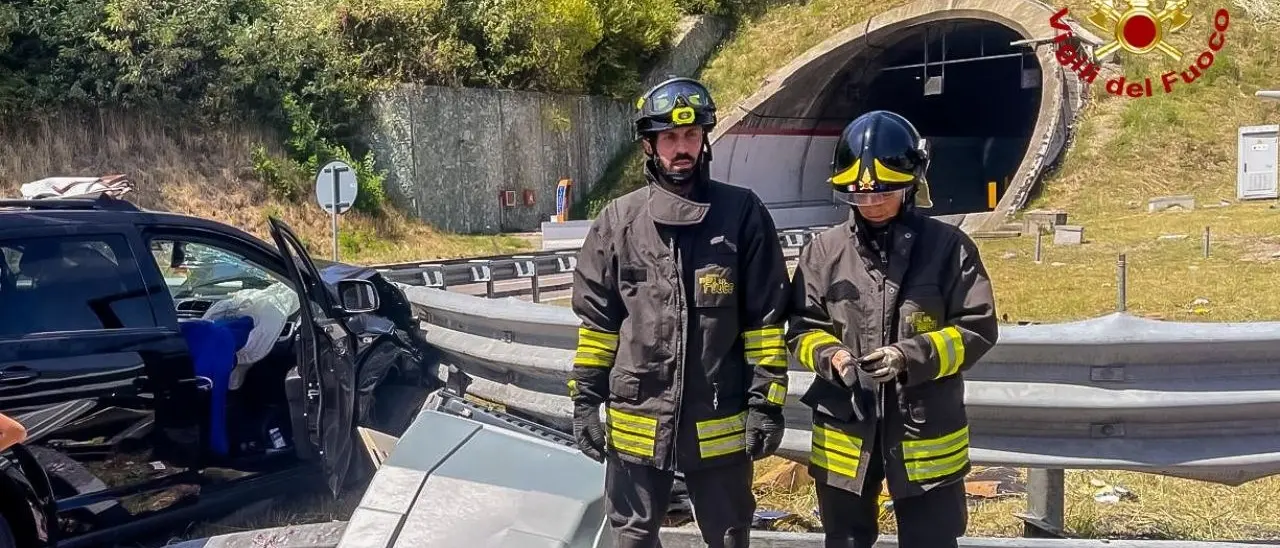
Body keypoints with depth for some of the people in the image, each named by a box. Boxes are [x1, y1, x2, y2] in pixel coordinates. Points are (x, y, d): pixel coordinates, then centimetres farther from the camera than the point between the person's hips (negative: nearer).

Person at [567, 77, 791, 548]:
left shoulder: (743, 214, -3)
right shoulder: (619, 219, 1)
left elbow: (766, 318, -2)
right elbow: (596, 319, 6)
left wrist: (766, 402, -6)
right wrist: (585, 399, 3)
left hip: (720, 423, -1)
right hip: (636, 420, 1)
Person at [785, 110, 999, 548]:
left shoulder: (948, 247, -6)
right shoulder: (825, 251, 0)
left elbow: (977, 329, -6)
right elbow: (802, 329, 5)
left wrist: (912, 356, -20)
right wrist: (830, 356, -17)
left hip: (925, 432, -2)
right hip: (844, 431, 2)